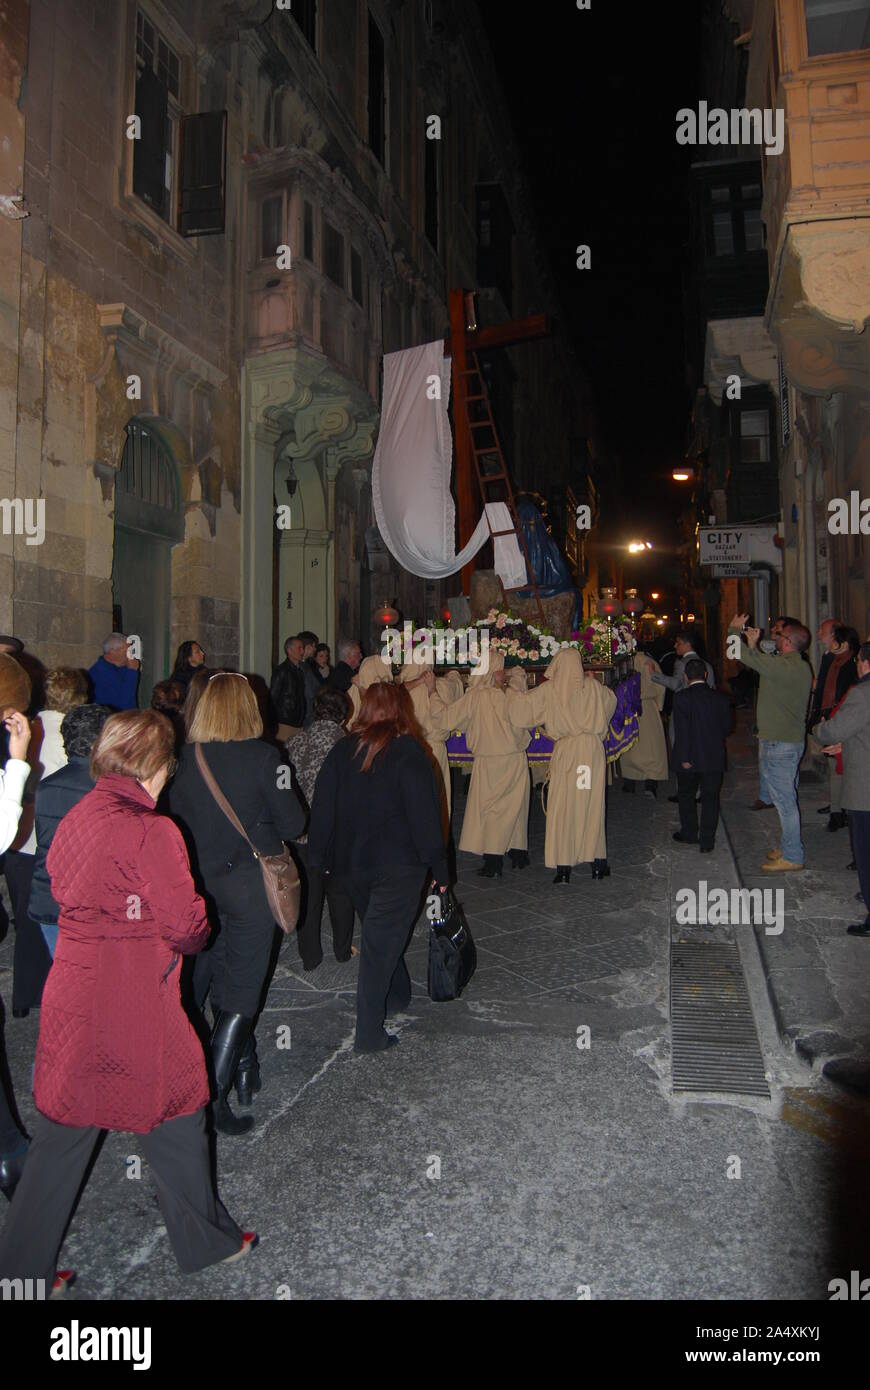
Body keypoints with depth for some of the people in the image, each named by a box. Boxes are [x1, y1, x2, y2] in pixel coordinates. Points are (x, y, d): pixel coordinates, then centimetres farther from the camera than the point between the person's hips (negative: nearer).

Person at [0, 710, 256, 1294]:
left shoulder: (76, 819, 4)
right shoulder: (152, 830, -18)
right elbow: (186, 927, -16)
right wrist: (196, 932, 4)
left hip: (72, 999, 7)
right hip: (134, 1009, -6)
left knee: (63, 1128, 18)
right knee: (175, 1115, 13)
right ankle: (207, 1241, 32)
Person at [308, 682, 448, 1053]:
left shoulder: (342, 750, 3)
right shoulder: (409, 752, -11)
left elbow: (322, 809, 6)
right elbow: (425, 816, -12)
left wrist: (322, 858, 16)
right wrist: (438, 868, -6)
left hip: (352, 864, 5)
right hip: (397, 865, -5)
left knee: (378, 934, 22)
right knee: (382, 941, -1)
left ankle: (397, 997, 39)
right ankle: (369, 1033, 1)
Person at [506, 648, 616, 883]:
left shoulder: (549, 690, -5)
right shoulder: (593, 687, 4)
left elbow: (522, 706, -6)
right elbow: (611, 701, 22)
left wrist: (509, 692, 12)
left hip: (565, 750, -3)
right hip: (593, 749, 3)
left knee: (563, 806, 2)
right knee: (592, 804, 11)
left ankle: (564, 868, 1)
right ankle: (598, 863, 16)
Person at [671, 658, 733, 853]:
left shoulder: (681, 698, -12)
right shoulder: (720, 698, -1)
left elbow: (682, 730, -17)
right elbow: (727, 727, 7)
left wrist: (684, 757, -14)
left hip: (689, 758, -2)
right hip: (714, 758, 3)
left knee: (686, 795, 16)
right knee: (710, 798, 10)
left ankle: (689, 834, 26)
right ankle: (707, 841, 11)